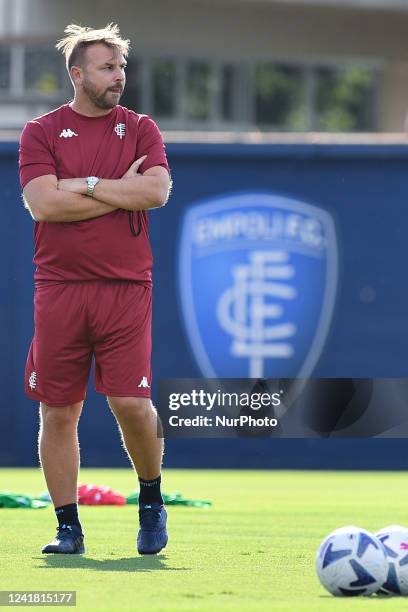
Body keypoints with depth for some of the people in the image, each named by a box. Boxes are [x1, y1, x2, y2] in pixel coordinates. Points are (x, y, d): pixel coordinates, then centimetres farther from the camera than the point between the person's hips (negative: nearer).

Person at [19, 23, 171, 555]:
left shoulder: (140, 128, 9)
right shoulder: (41, 132, 5)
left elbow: (157, 190, -7)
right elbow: (43, 204, -9)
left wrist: (84, 184, -7)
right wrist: (120, 191, -7)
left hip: (126, 287, 0)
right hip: (59, 287, 0)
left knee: (132, 403, -9)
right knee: (58, 411, 2)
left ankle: (152, 499, 16)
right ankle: (68, 526, 11)